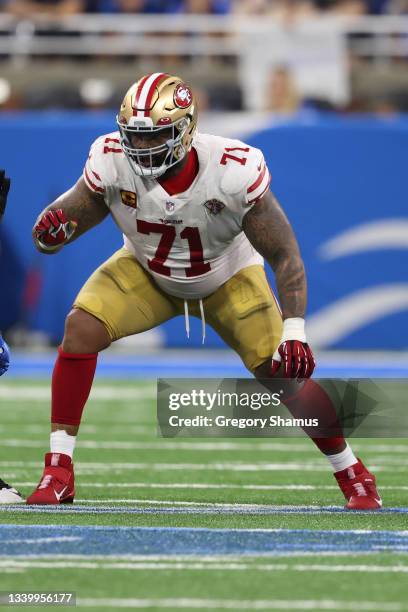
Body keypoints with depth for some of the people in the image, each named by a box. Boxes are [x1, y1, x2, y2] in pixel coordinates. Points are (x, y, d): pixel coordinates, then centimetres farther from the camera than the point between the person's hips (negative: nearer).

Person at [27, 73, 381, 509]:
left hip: (227, 279, -1)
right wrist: (51, 231, -46)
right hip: (147, 272, 1)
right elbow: (72, 213, -20)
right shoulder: (112, 161, -29)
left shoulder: (234, 171, -35)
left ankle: (353, 475, 18)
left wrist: (294, 332, -35)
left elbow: (283, 253, -27)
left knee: (288, 374, -8)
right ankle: (58, 472, -16)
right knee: (81, 329, -23)